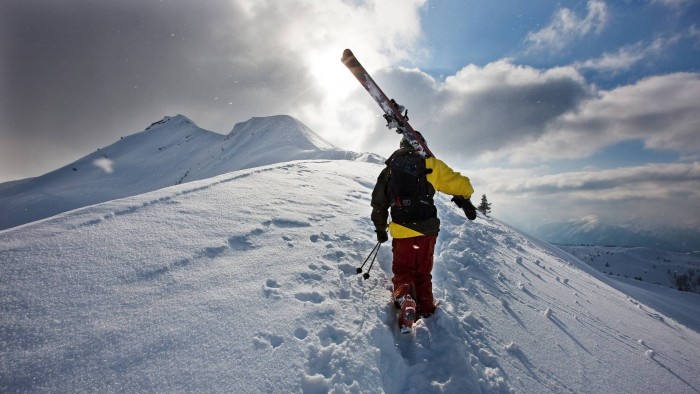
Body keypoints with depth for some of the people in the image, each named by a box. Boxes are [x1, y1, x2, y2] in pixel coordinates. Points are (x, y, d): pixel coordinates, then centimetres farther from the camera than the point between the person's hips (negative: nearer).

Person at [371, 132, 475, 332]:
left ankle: (404, 295, -16)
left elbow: (379, 202, 12)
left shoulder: (389, 169, 10)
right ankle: (426, 307, 25)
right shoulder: (430, 164, 0)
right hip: (426, 230, -1)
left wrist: (380, 228, 23)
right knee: (423, 272, 18)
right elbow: (459, 184, 0)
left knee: (402, 270, 12)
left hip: (401, 231, 1)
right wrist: (464, 200, 23)